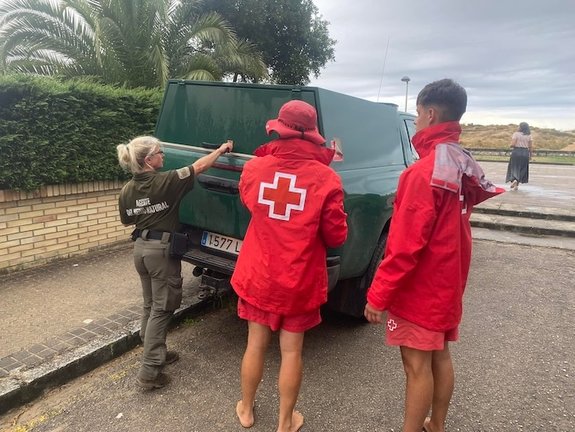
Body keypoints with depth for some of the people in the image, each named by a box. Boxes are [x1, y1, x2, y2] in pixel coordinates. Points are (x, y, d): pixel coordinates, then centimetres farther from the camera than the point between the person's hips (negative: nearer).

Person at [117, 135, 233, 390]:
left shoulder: (126, 191, 2)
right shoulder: (166, 181, -17)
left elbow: (127, 221, 15)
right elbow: (199, 166, -9)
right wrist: (222, 149, 4)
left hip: (141, 248, 7)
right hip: (162, 249, -7)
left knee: (150, 306, 20)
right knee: (162, 309, 1)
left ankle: (155, 353, 34)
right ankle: (149, 371, 4)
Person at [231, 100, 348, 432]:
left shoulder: (255, 168, -8)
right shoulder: (326, 178, -16)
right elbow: (336, 237, -9)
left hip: (257, 275, 3)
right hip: (301, 281, -2)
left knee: (256, 344, 20)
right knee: (291, 351, 14)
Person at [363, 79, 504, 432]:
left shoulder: (425, 171, -23)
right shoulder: (465, 167, 5)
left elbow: (406, 243, -25)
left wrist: (378, 295, -17)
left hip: (420, 287, -9)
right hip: (449, 282, 9)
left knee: (417, 365, 4)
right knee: (439, 355, 20)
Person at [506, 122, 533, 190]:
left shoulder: (516, 134, -7)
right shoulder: (529, 136, 5)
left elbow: (513, 144, -15)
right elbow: (531, 147, 5)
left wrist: (511, 146, 8)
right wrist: (530, 155, 15)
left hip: (516, 152, -3)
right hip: (525, 153, 3)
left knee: (514, 167, 5)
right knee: (522, 169, 10)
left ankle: (514, 179, -20)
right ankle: (516, 185, 12)